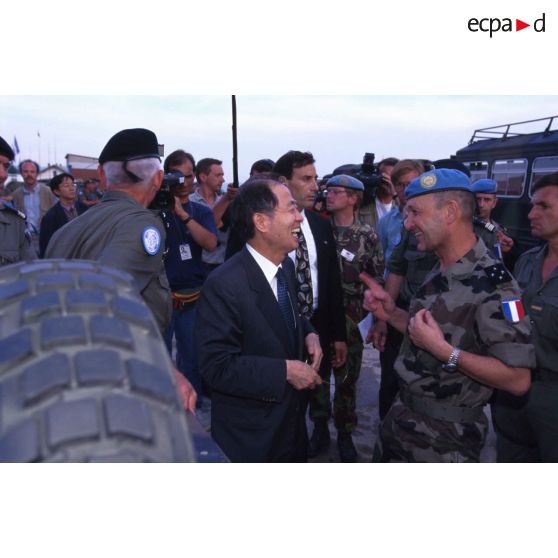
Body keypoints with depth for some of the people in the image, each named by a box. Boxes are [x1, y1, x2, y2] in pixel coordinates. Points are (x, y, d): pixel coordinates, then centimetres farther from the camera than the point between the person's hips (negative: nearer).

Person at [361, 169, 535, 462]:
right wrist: (391, 314, -1)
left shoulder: (492, 284, -22)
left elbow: (518, 379, -24)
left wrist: (445, 351, -27)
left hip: (447, 435, -8)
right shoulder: (438, 273, 5)